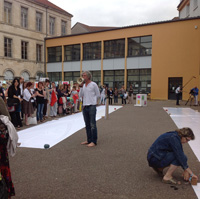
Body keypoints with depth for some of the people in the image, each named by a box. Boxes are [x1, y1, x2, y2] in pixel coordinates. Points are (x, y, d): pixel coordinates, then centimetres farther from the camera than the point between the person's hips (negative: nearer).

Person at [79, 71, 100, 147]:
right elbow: (80, 95, 6)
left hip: (92, 106, -7)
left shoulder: (93, 84, -5)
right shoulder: (83, 85, 13)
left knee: (92, 125, -6)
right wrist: (81, 87, -3)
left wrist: (91, 99, 1)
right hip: (85, 106, 7)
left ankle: (94, 141, 0)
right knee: (87, 125, 13)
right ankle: (89, 140, 23)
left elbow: (98, 95, -1)